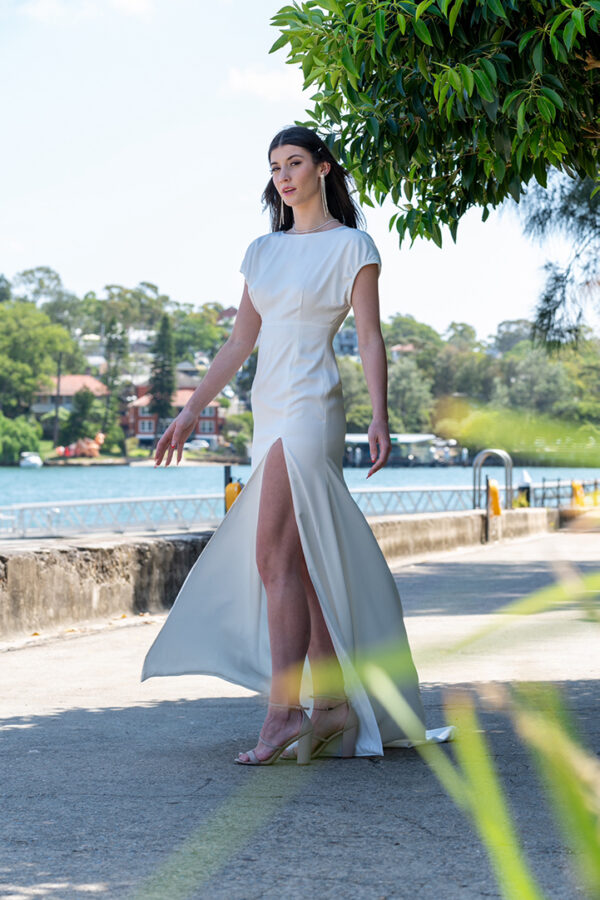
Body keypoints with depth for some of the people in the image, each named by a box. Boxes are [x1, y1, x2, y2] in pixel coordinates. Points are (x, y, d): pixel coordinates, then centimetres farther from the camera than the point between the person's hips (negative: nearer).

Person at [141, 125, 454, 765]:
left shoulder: (351, 246, 0)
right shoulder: (263, 250, 17)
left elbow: (370, 337, -5)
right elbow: (240, 340, 19)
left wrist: (379, 419, -16)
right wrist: (191, 411, 16)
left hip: (311, 407, -7)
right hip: (269, 413, 7)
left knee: (274, 557, -16)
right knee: (302, 566, 6)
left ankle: (283, 711, -16)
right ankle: (332, 703, 11)